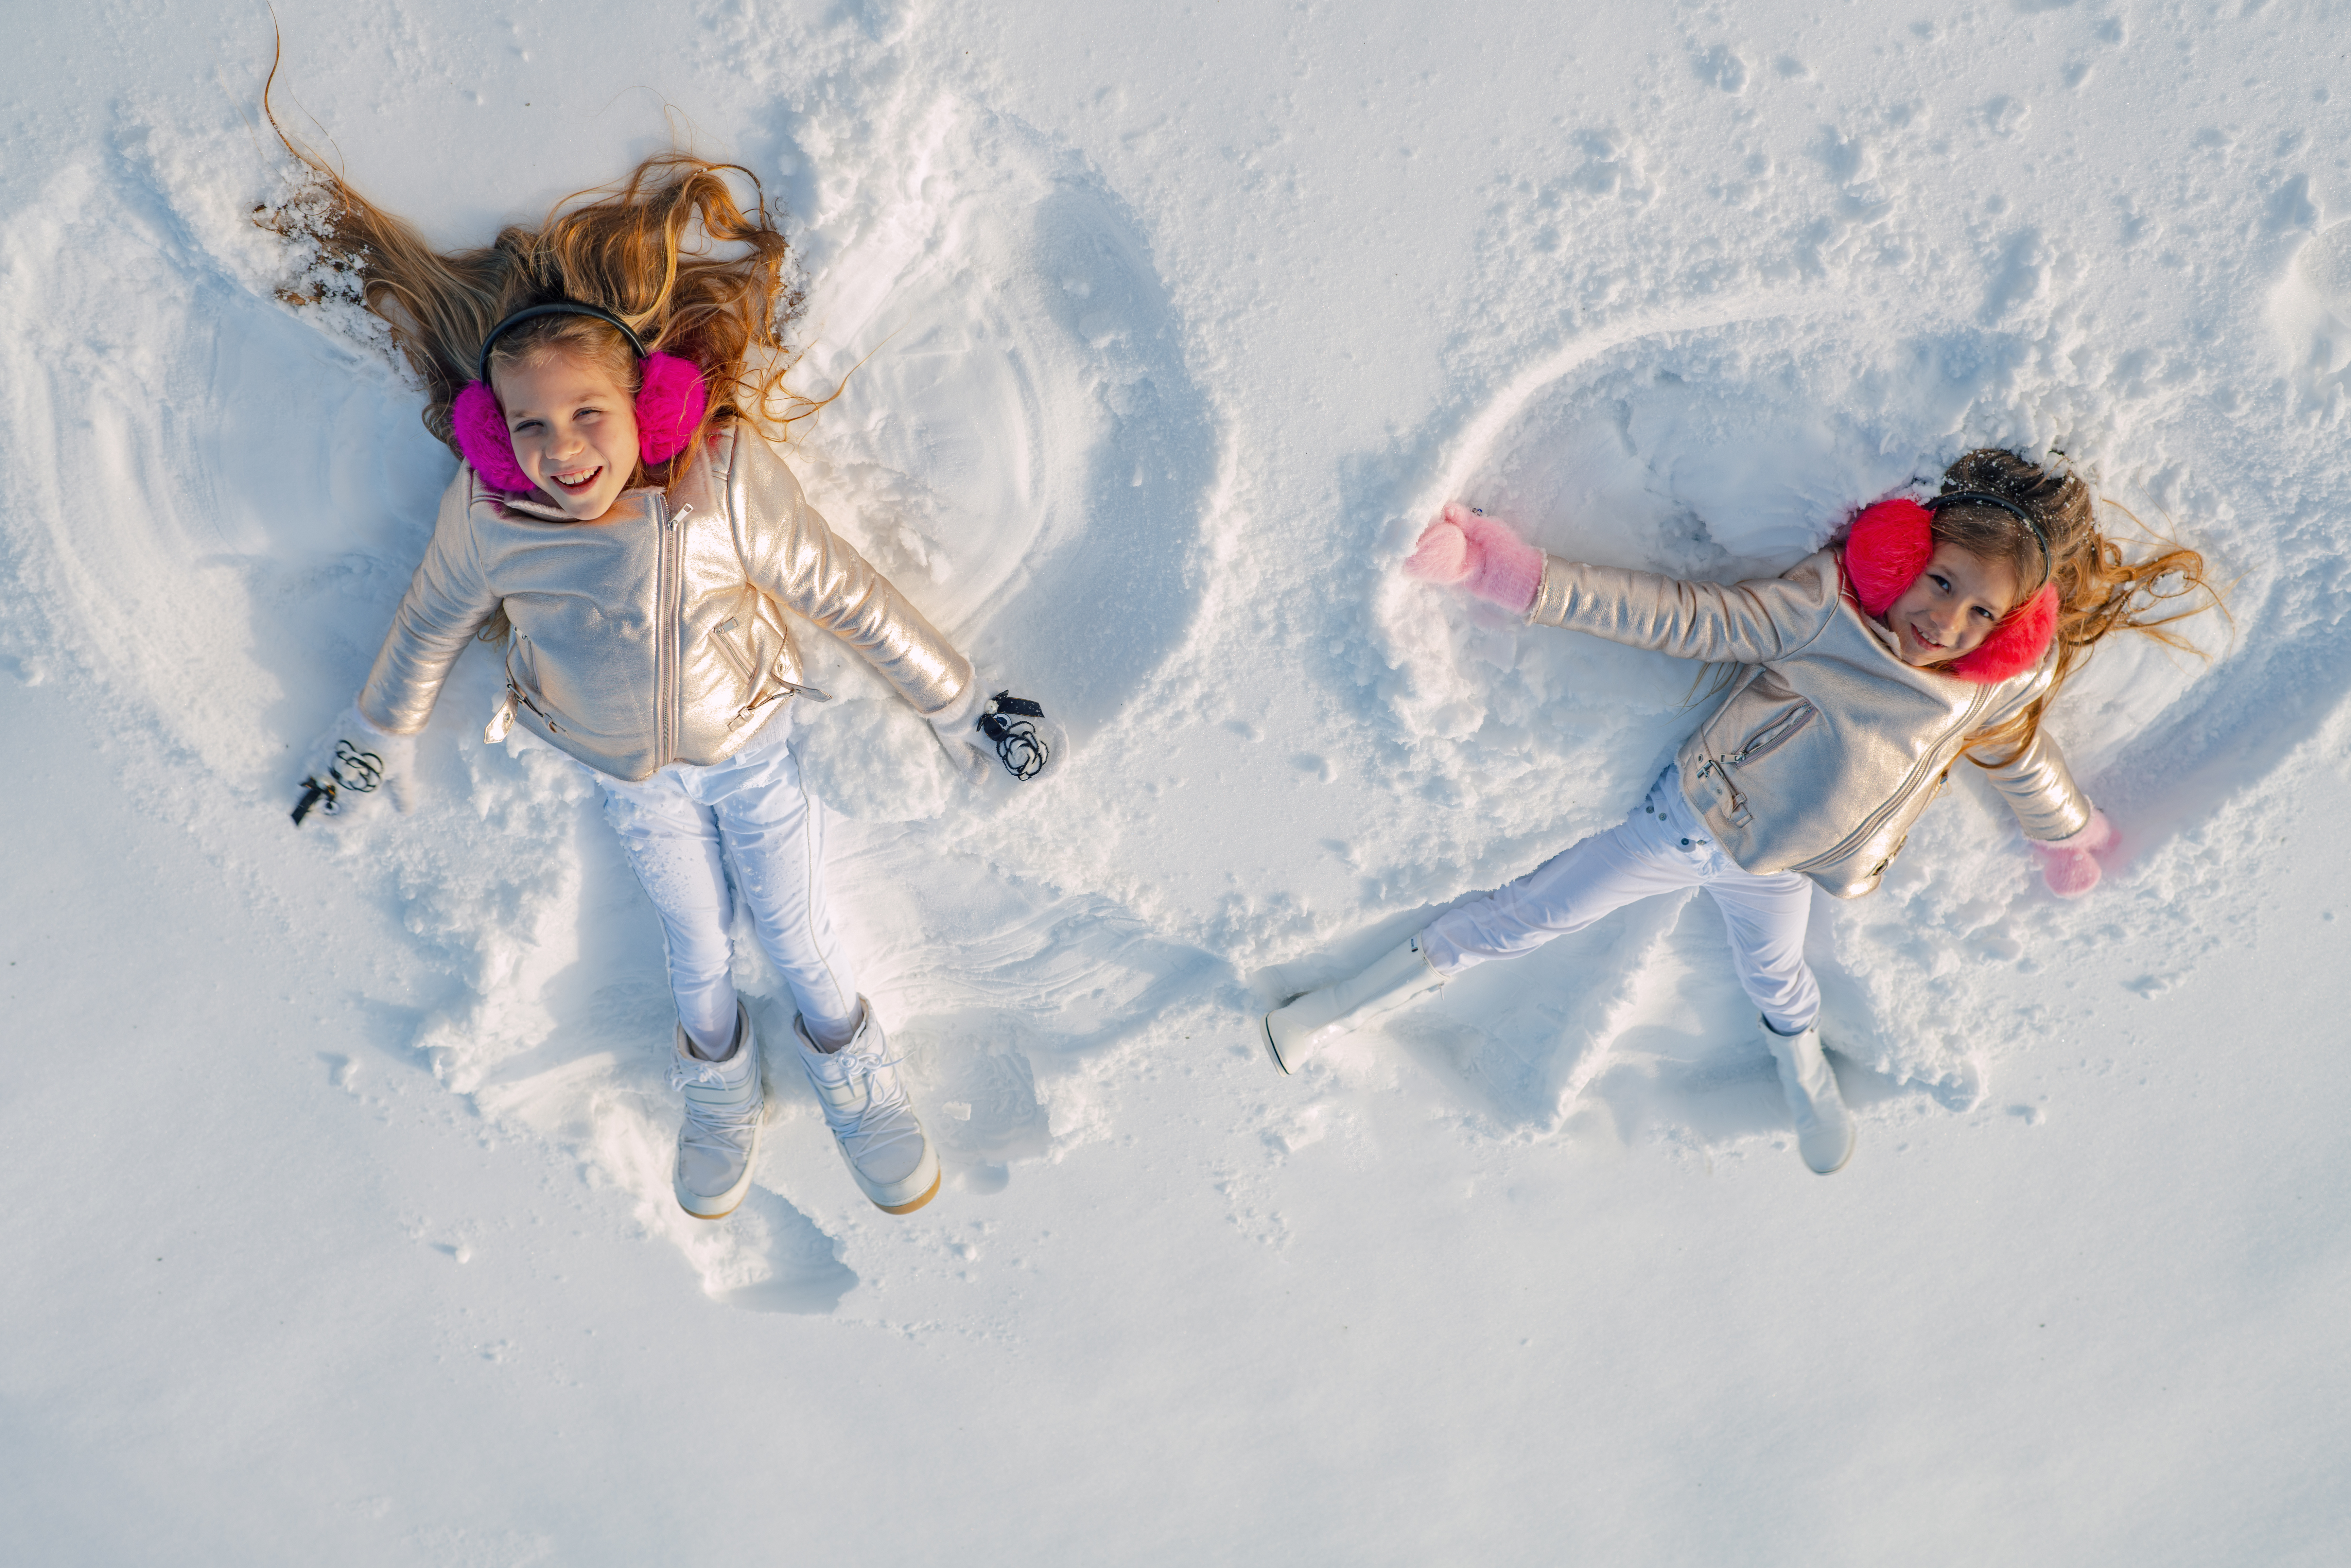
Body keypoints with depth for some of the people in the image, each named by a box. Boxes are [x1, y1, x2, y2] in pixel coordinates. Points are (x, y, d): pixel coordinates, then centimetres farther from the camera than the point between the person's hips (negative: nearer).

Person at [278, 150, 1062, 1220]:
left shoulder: (728, 479, -32)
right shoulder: (484, 517, -26)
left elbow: (847, 597, -20)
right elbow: (429, 628, -5)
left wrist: (960, 708, -12)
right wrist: (373, 744, 10)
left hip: (750, 745, -1)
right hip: (629, 780, 1)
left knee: (797, 935, 10)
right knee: (696, 952, 15)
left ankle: (852, 1077, 40)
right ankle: (722, 1093, 44)